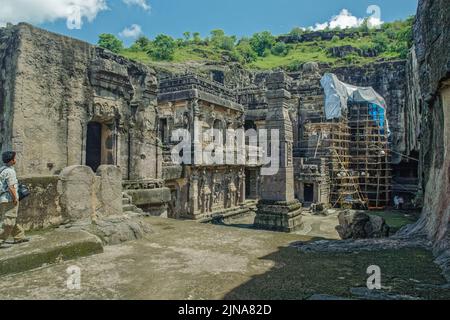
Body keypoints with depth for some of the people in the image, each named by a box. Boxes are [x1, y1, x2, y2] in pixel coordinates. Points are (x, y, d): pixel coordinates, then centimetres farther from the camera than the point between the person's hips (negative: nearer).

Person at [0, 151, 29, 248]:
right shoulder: (10, 171, -16)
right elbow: (11, 187, -21)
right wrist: (15, 198, -14)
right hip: (9, 200, -9)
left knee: (12, 220, 17)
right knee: (9, 222, -2)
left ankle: (19, 237, 26)